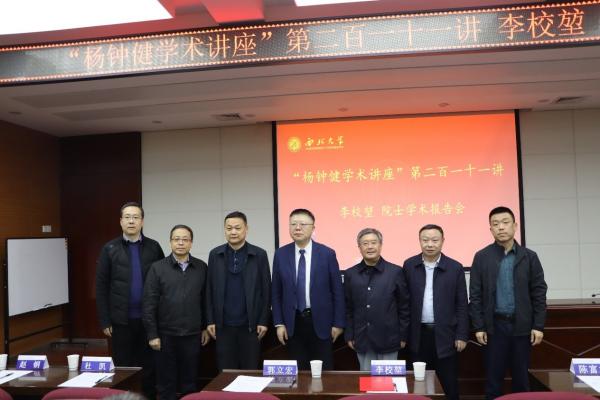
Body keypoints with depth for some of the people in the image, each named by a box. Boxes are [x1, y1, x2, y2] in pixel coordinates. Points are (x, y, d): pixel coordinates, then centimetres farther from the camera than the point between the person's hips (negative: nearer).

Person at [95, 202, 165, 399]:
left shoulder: (154, 247, 2)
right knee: (123, 367, 10)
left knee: (148, 367, 10)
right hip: (121, 319, 0)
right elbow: (101, 287, 0)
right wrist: (104, 320, -4)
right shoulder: (110, 249, 0)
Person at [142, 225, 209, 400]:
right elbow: (149, 303, -4)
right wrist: (152, 334, -7)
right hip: (165, 334, -1)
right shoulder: (157, 268, -3)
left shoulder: (202, 267, 2)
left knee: (190, 382, 11)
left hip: (192, 334, 1)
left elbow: (205, 300, 7)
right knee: (166, 383, 10)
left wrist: (205, 328, 6)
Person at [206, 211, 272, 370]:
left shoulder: (259, 254, -2)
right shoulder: (215, 255, 4)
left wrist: (263, 321, -4)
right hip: (223, 324, 2)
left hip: (250, 324, -1)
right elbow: (210, 290, 5)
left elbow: (266, 290, -1)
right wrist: (210, 321, 2)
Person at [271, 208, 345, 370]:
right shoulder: (281, 254, 1)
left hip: (320, 322, -1)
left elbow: (337, 291, -2)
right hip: (293, 322, 2)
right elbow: (276, 292, 5)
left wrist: (338, 323, -2)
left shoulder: (327, 253, -5)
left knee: (324, 372, 7)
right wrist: (279, 323, 0)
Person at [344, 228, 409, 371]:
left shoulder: (395, 272, -3)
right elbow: (348, 308, 7)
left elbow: (404, 306, 0)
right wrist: (349, 336, 4)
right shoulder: (350, 274, 3)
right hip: (362, 340, 2)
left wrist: (403, 336, -1)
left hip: (388, 338, -2)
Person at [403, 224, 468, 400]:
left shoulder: (455, 267, -3)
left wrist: (462, 335, -3)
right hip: (418, 334, 1)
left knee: (449, 384, 7)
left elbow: (462, 305, 0)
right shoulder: (409, 265, 1)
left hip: (445, 334, -1)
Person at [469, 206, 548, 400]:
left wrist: (538, 325, -3)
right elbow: (476, 295, -1)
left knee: (521, 378, 11)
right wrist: (478, 326, -5)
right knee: (493, 378, 6)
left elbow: (539, 293, 2)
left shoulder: (529, 256, 2)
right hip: (495, 325, -1)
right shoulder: (482, 257, 0)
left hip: (522, 326, 1)